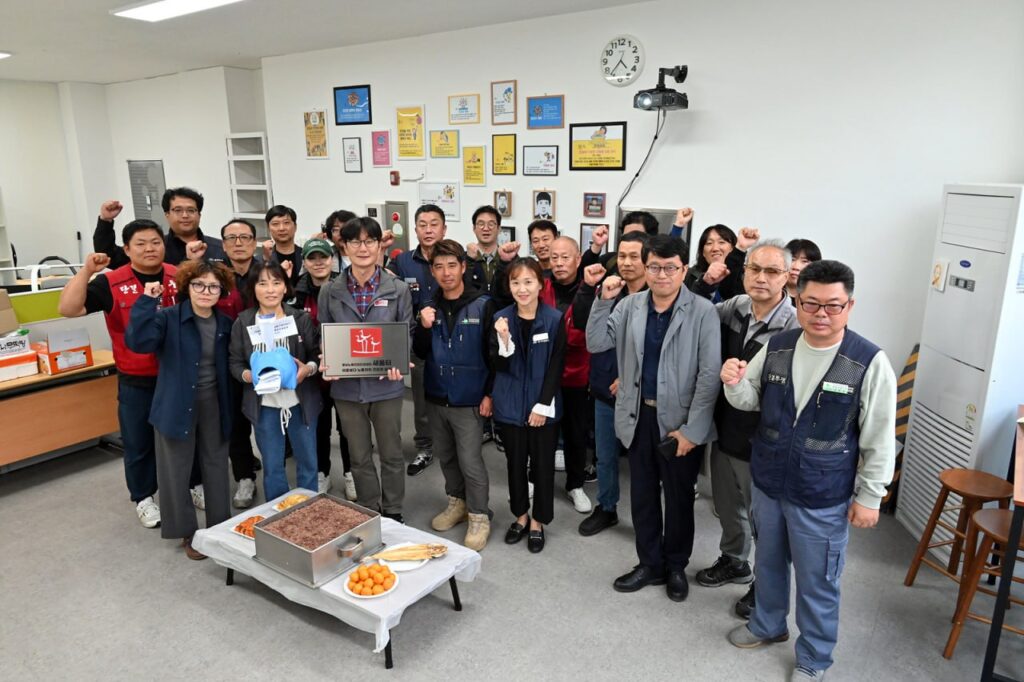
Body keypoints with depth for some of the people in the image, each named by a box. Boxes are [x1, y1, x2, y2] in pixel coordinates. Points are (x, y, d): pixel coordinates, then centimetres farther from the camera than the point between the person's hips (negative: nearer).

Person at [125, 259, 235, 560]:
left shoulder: (225, 324, 3)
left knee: (216, 466, 15)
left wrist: (228, 406, 4)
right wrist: (147, 302, -31)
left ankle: (219, 528, 31)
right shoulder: (169, 318, -10)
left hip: (214, 404, 4)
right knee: (176, 471, 7)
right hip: (178, 405, -3)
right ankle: (187, 533, 24)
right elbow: (136, 341, -28)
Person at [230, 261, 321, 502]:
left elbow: (318, 354, 0)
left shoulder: (301, 318, -1)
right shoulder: (242, 322, -1)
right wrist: (247, 375, -20)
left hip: (301, 402, 0)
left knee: (308, 462, 12)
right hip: (264, 405, 0)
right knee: (272, 466, 11)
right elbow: (235, 362, 1)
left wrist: (308, 368, -20)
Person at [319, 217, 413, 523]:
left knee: (391, 453, 12)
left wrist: (397, 362, -18)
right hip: (347, 385, 1)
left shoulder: (398, 288, -3)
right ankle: (368, 513, 32)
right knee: (359, 456, 14)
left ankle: (392, 512, 31)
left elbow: (407, 334, 1)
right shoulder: (330, 291, 0)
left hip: (386, 384, -1)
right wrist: (326, 362, -13)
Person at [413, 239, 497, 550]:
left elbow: (493, 353, -7)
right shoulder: (429, 306, 3)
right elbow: (420, 352, 4)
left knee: (470, 461, -1)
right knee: (446, 456, 18)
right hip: (436, 396, 5)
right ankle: (457, 502, 37)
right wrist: (425, 328, -14)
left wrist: (489, 393, -10)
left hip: (469, 399, -5)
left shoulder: (482, 305, -9)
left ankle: (479, 517, 15)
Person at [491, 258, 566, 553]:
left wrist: (543, 404, -11)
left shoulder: (554, 319, -8)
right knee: (515, 464, 15)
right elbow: (499, 366, -4)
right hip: (511, 405, 2)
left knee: (542, 465, 9)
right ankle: (520, 515, 33)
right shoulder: (501, 318, -2)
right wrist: (504, 340, -21)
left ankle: (538, 521, 26)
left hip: (543, 406, -2)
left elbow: (556, 366, -6)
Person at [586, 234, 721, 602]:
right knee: (642, 495, 16)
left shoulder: (702, 312, -12)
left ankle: (676, 566, 35)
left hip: (680, 420, -3)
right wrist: (603, 300, -13)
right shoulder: (630, 305, 1)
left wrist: (692, 429, -15)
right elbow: (596, 344, -2)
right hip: (639, 416, 4)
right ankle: (649, 564, 35)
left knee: (679, 498, 14)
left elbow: (709, 375, -13)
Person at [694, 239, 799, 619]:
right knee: (727, 506, 25)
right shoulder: (733, 308, -2)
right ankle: (734, 562, 50)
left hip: (761, 443, -6)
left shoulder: (794, 327, -21)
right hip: (724, 431, 7)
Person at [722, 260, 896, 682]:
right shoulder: (776, 347, -4)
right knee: (768, 562, 24)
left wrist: (869, 496, -7)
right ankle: (767, 626, 49)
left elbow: (879, 439, -10)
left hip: (823, 498, -4)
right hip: (767, 484, 4)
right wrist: (734, 384, -14)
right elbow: (751, 401, 8)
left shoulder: (870, 362, -16)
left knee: (816, 582, 12)